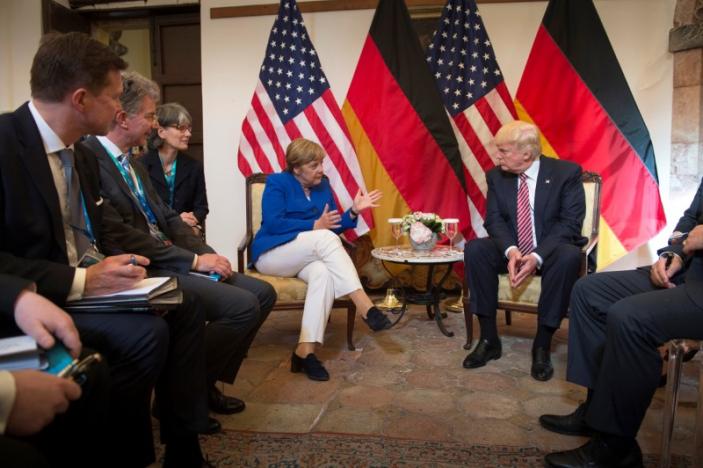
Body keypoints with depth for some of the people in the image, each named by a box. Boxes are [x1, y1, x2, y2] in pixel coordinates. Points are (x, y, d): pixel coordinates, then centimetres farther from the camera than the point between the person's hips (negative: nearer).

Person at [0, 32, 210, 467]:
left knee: (185, 307, -1)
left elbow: (106, 227, 13)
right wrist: (78, 280, -27)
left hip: (86, 286, 9)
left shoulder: (82, 153, 9)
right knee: (146, 332, -26)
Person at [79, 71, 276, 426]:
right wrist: (194, 261, -17)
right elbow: (121, 237, -22)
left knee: (263, 293, 3)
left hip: (169, 260, 10)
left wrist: (207, 252, -1)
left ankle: (206, 382, 12)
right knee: (243, 305, -22)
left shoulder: (132, 162, 16)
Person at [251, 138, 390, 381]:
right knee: (325, 239, -32)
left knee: (324, 274, -33)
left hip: (306, 257, 5)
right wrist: (314, 226, -21)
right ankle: (365, 306, -36)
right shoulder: (277, 183, -3)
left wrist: (354, 211, -8)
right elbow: (273, 223, -18)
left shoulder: (322, 184, 11)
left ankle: (305, 350, -38)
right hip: (272, 254, -4)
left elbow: (334, 227, 9)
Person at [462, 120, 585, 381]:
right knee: (474, 249, -25)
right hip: (512, 251, 3)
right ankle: (489, 338, -18)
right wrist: (510, 251, -27)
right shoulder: (496, 176, 0)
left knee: (569, 256, -36)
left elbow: (570, 223, -16)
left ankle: (542, 344, -23)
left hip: (551, 251, -3)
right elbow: (494, 220, -5)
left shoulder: (567, 172, -11)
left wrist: (537, 257, -31)